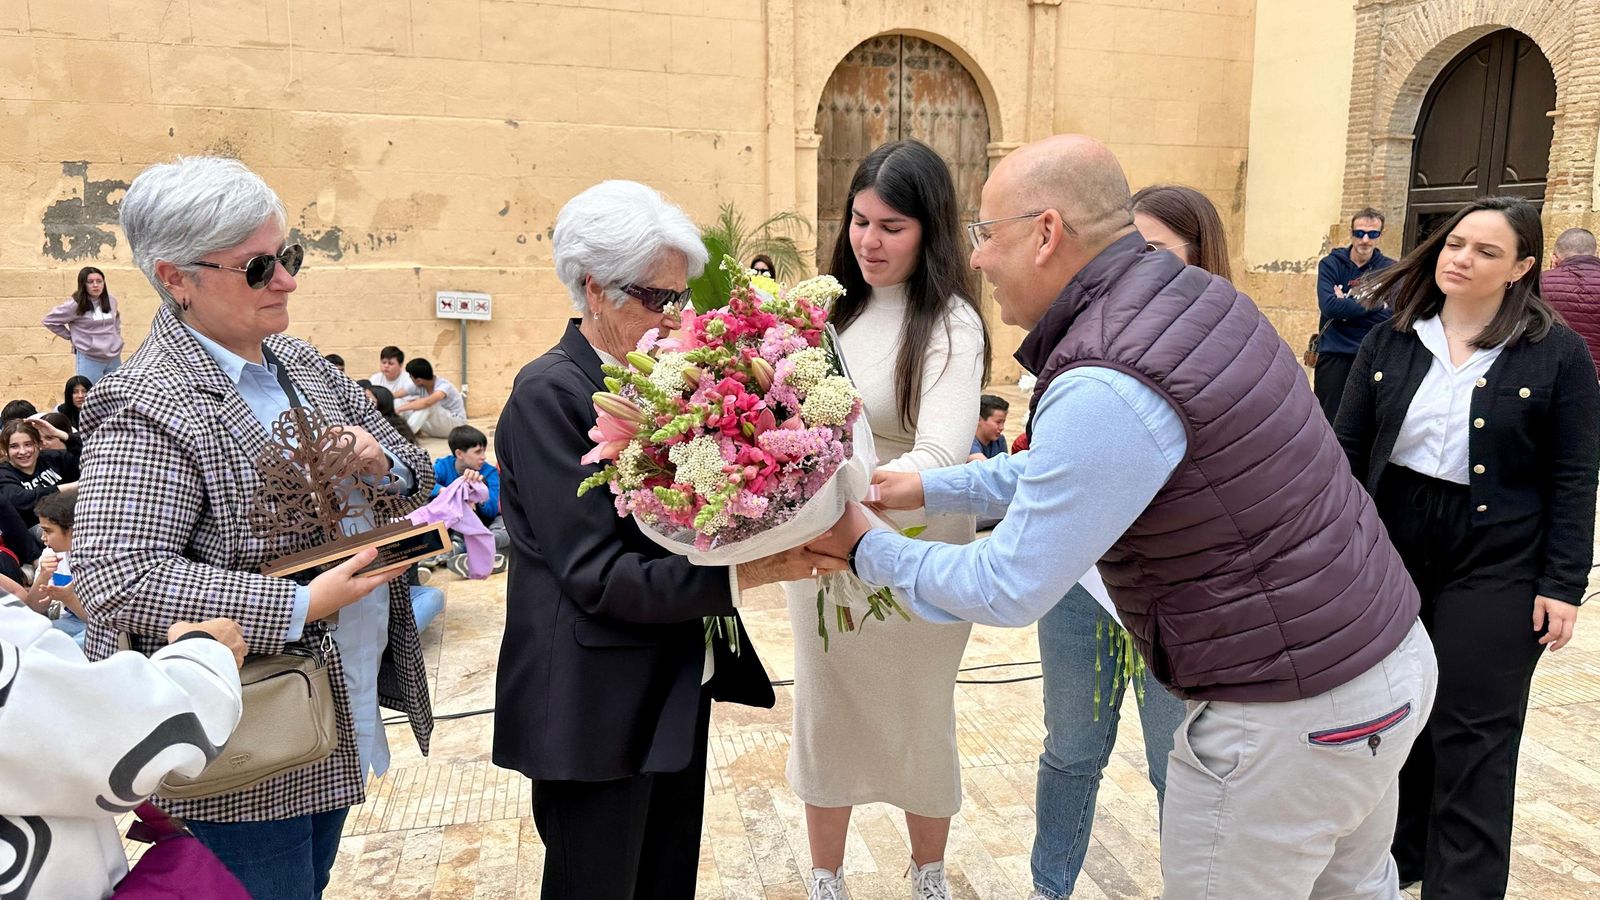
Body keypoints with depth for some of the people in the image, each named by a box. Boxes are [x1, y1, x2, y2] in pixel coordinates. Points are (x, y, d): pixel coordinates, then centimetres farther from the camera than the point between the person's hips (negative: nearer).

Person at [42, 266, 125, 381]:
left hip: (114, 358, 5)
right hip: (89, 360, -5)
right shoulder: (75, 305, -12)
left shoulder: (111, 301, 3)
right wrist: (71, 336, -3)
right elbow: (49, 320, -3)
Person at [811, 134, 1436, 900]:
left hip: (1292, 713, -9)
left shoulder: (1106, 389, -28)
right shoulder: (1197, 293, 0)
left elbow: (1008, 591, -19)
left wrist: (868, 550, -5)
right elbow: (1064, 468, 11)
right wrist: (929, 489, 11)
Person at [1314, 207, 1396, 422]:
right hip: (1333, 355, -1)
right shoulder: (1330, 264, 1)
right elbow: (1328, 305, -15)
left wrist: (1346, 305, -13)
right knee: (1329, 420, 5)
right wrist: (1375, 305, -14)